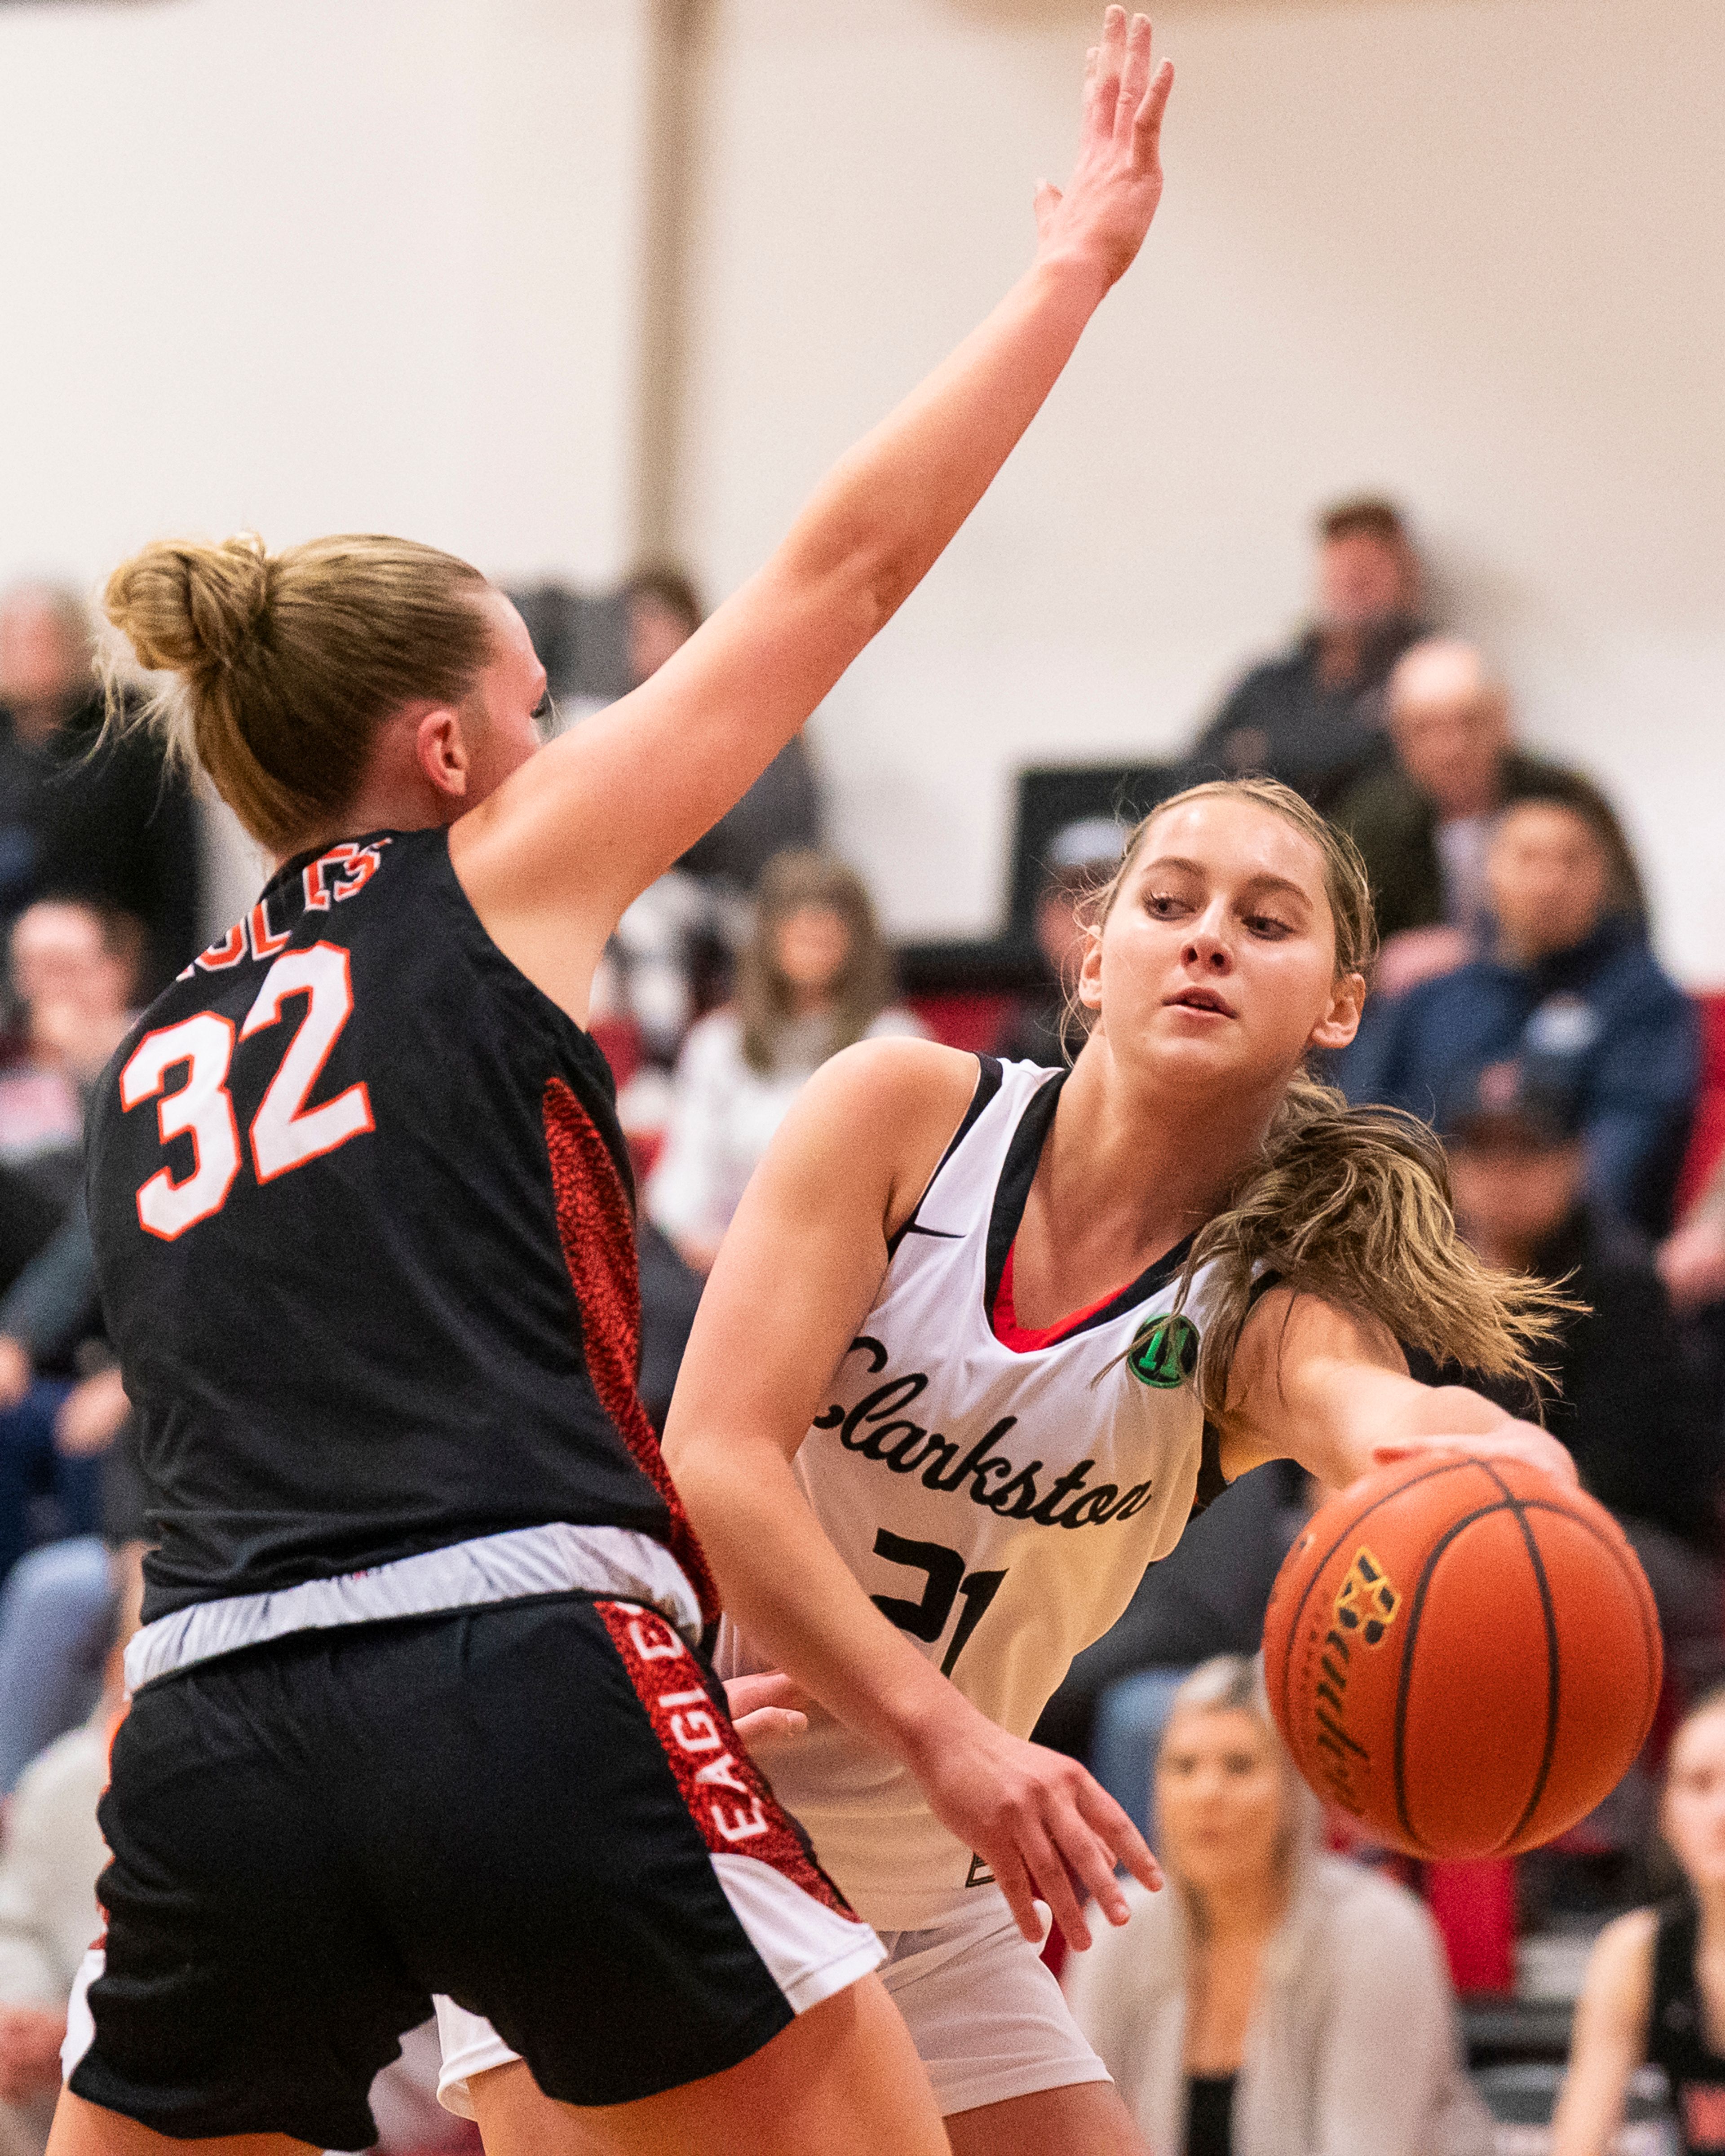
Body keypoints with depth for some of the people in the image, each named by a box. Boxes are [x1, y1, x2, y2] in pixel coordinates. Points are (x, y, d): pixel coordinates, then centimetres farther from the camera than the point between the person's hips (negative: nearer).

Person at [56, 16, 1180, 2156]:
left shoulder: (144, 1069, 25)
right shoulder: (500, 877, 11)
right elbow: (850, 557, 14)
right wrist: (1075, 260, 24)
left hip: (213, 1739, 5)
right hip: (523, 1694, -5)